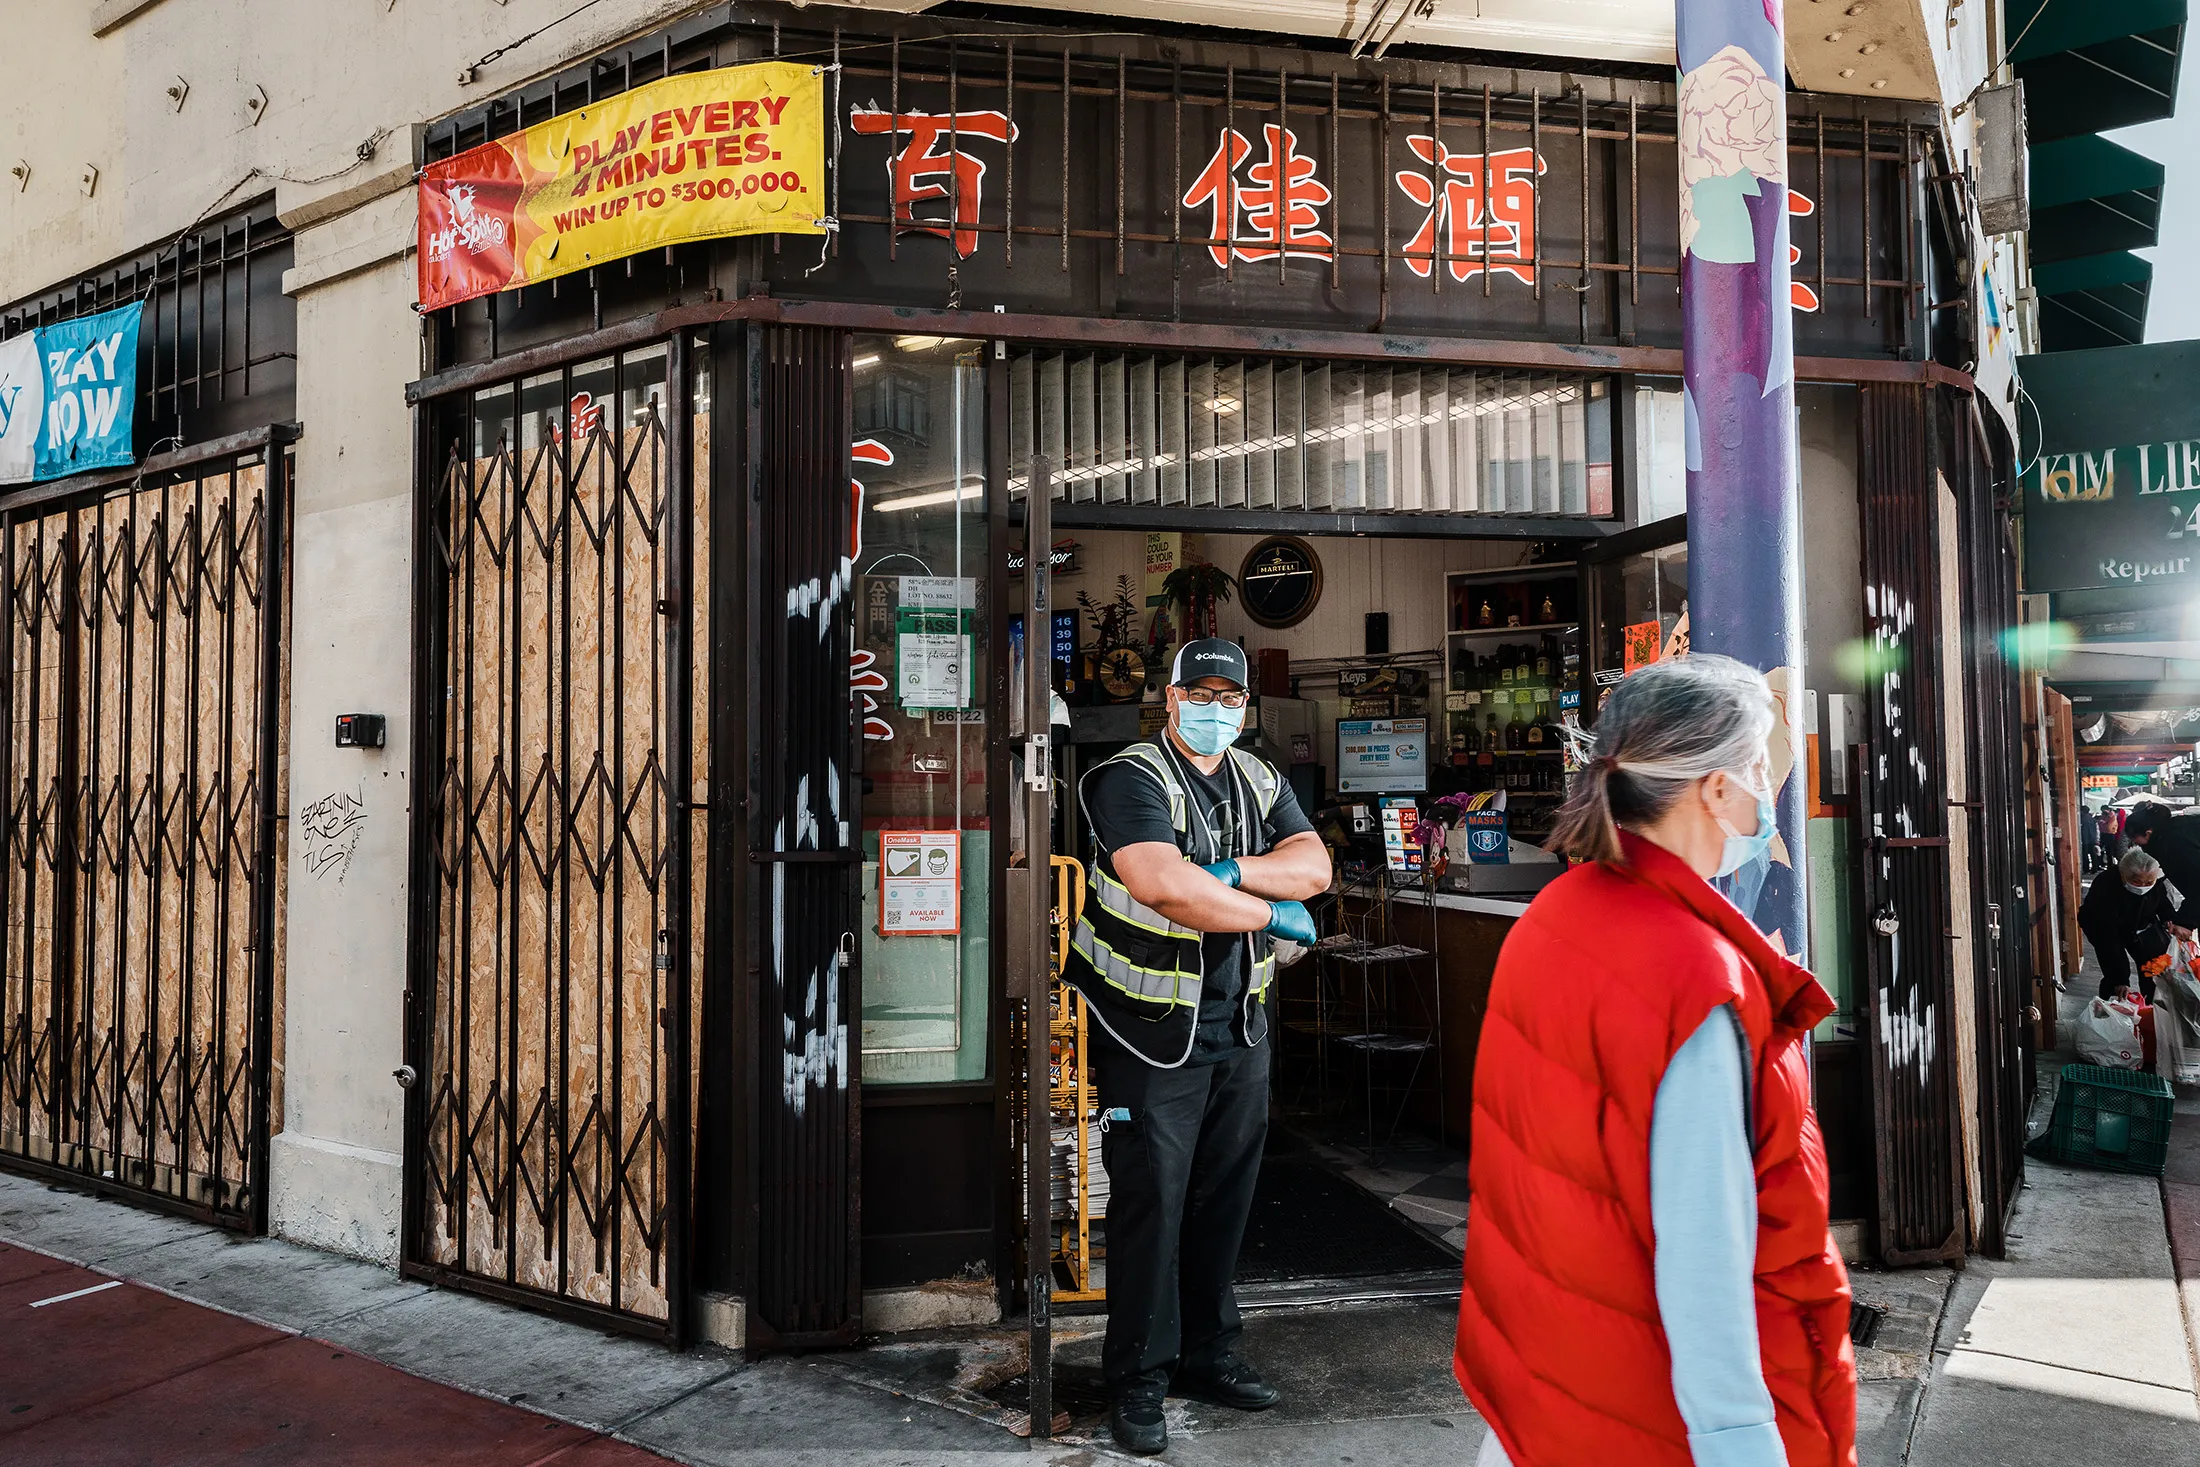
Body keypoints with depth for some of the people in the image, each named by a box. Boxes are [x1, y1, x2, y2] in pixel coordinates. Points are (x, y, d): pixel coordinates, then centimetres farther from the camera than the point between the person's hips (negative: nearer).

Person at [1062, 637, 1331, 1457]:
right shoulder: (1132, 780, -13)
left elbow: (1314, 867, -1)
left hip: (1239, 1026, 6)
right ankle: (1138, 1381, 14)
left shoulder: (1260, 783, 10)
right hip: (1152, 1031, -6)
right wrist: (1273, 912, -16)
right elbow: (1165, 886, -28)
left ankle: (1207, 1355, 30)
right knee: (1150, 1201, -1)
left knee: (1224, 1197, 14)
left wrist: (1233, 870, -18)